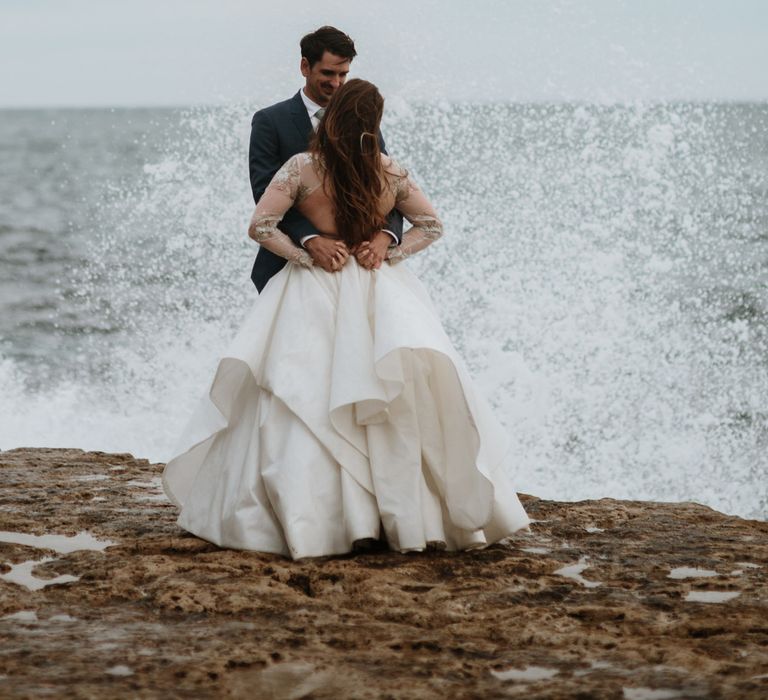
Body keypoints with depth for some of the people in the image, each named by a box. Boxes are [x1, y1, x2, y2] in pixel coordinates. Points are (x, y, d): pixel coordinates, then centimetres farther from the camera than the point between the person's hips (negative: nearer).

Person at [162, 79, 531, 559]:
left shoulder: (303, 168, -9)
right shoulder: (392, 173, -1)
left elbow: (261, 226, -11)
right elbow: (432, 225, 9)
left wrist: (304, 256, -3)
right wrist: (390, 254, 3)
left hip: (314, 291, -2)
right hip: (379, 294, 2)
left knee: (309, 401, 1)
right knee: (403, 398, 4)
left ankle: (307, 519, -2)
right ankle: (410, 511, 4)